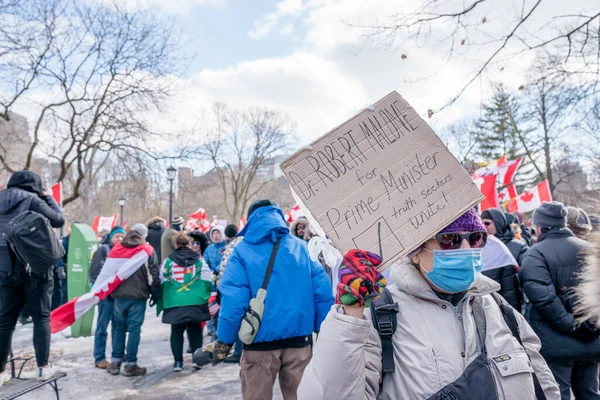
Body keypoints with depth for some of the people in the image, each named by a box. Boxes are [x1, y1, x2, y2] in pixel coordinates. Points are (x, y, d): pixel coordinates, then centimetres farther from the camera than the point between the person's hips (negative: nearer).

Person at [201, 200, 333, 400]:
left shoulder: (243, 250, -3)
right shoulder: (301, 247, 4)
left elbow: (233, 299, -11)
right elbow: (323, 291, -1)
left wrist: (224, 341, -1)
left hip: (261, 340, -2)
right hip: (299, 338, 3)